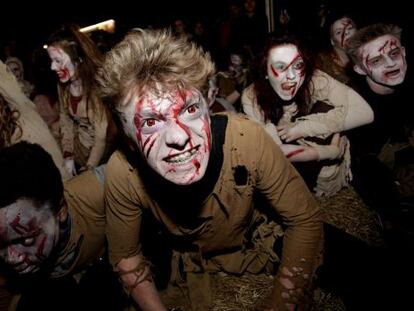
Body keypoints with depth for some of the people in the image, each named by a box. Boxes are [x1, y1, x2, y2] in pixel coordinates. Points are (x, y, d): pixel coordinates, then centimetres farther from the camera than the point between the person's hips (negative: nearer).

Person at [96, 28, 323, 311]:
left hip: (258, 243, 1)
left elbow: (305, 219, -22)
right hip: (190, 261, 0)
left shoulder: (245, 138, -35)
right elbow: (125, 255, -13)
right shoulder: (123, 173, -31)